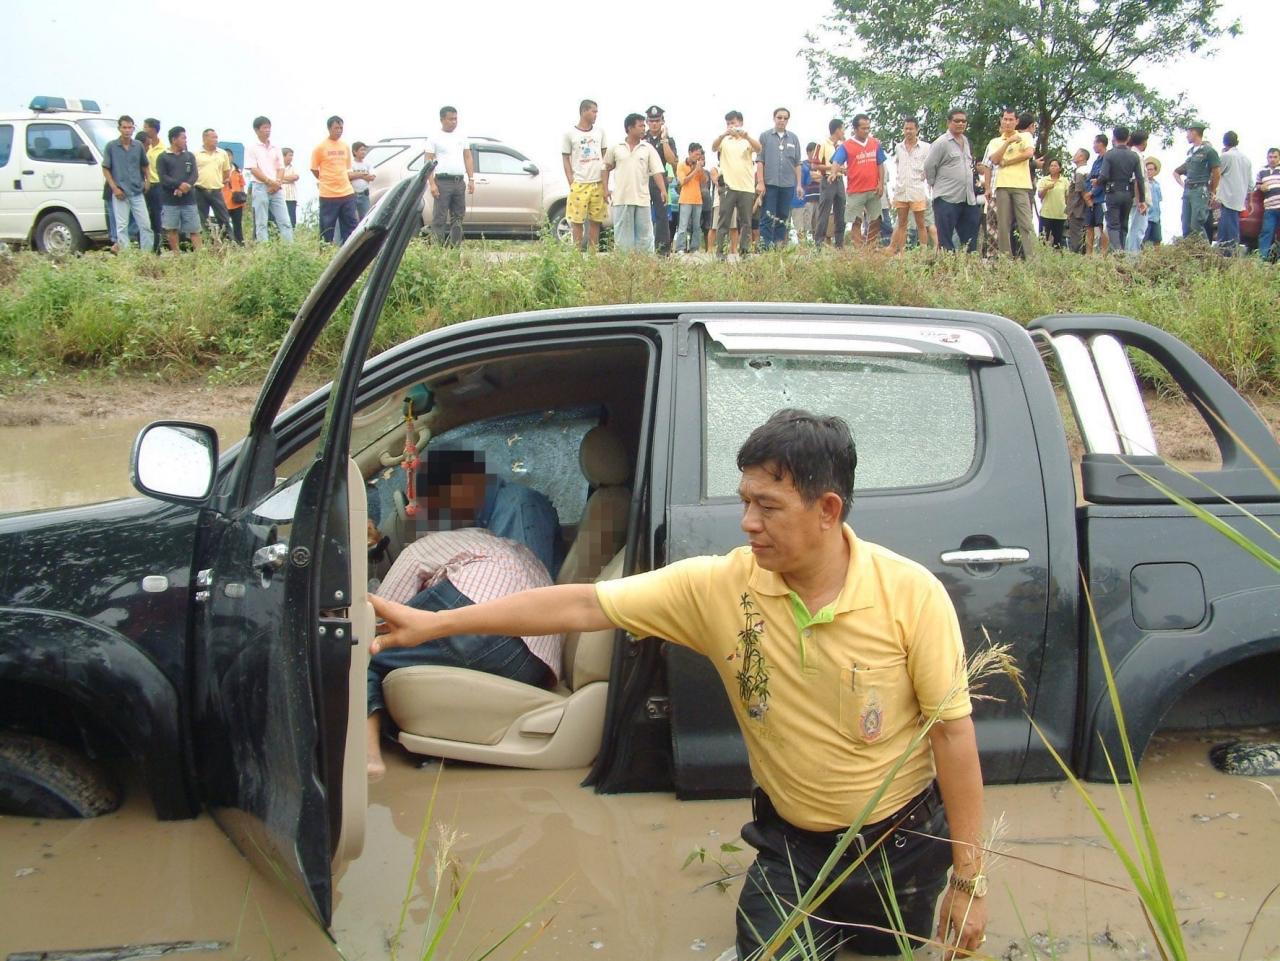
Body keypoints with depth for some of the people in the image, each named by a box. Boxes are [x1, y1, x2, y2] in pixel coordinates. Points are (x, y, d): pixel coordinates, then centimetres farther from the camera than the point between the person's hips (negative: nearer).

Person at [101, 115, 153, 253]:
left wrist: (147, 181, 5)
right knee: (122, 226, -1)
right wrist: (114, 188, -9)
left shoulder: (138, 146, 6)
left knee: (145, 225, 2)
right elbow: (105, 169, 0)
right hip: (120, 193, -3)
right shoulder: (111, 146, -2)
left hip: (138, 192, 3)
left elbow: (144, 166, 19)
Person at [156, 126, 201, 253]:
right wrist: (179, 185, -22)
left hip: (189, 199, 2)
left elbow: (195, 174, 1)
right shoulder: (163, 157, 3)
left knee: (194, 229, -2)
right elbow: (163, 178, -7)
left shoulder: (190, 156, 13)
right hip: (170, 200, -2)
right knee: (172, 229, 2)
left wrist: (186, 187, -17)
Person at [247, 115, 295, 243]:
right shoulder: (251, 148, 0)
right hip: (260, 187, -4)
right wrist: (270, 182, -13)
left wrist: (277, 183, -7)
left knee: (285, 222, -1)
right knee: (261, 223, -3)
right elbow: (253, 169, -6)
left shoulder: (276, 148, 14)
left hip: (277, 189, 4)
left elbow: (281, 168, 12)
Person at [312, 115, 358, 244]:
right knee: (327, 227, 0)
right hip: (328, 195, -5)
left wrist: (340, 181, 15)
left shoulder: (346, 147, 10)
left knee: (350, 225, 6)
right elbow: (314, 169, 2)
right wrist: (327, 181, 8)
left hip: (347, 193, 5)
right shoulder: (320, 147, -4)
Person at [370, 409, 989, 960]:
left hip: (903, 848, -1)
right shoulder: (719, 587, -16)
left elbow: (952, 732, -14)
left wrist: (969, 879, -12)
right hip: (793, 849, 1)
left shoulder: (912, 594, -20)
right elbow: (584, 605, -16)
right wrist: (437, 623, -18)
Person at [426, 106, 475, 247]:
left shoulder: (462, 136, 14)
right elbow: (429, 161, -4)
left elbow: (468, 158, 16)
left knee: (458, 216, 8)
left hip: (459, 181, 5)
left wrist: (471, 179, 7)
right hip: (443, 181, -5)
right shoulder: (435, 137, 0)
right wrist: (432, 184, -13)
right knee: (439, 218, -7)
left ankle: (456, 246, 13)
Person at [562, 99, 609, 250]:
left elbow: (605, 156, 14)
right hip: (579, 184, -3)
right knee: (577, 221, -2)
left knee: (596, 220, 5)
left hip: (598, 184, 3)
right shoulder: (570, 133, 0)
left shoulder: (600, 132, 10)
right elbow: (565, 158, 2)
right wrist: (571, 183, -7)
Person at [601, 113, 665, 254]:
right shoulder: (615, 148, 4)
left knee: (644, 236, 4)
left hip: (643, 199, 0)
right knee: (623, 237, 3)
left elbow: (656, 171, -3)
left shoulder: (648, 149, 3)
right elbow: (605, 168, 13)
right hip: (621, 199, 0)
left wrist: (663, 191, -17)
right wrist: (605, 189, 4)